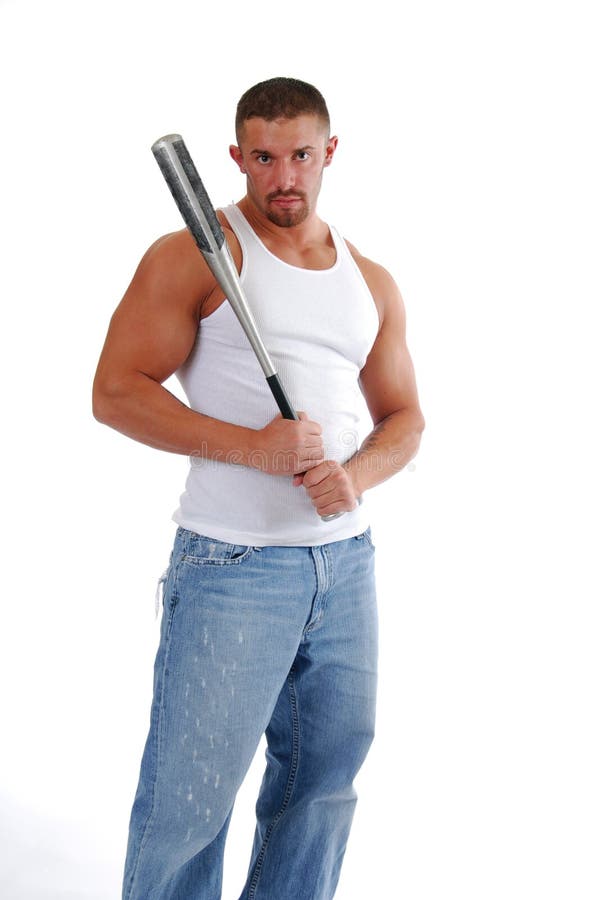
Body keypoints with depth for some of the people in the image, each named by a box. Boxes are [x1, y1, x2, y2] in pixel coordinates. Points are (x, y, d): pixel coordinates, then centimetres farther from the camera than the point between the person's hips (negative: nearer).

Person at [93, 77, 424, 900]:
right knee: (187, 801, -1)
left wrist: (356, 474, -6)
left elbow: (404, 417, 17)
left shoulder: (372, 283, 14)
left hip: (347, 562, 6)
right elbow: (116, 392, -10)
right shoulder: (195, 255, -4)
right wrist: (253, 446, -18)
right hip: (232, 563, -5)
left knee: (323, 786, 13)